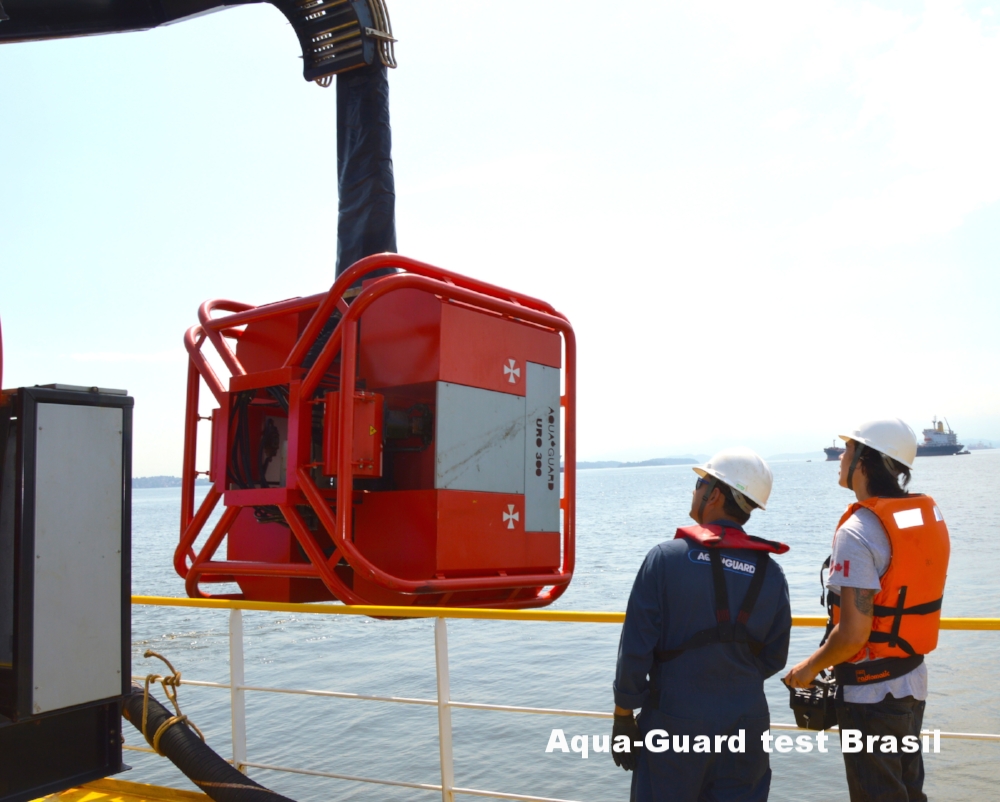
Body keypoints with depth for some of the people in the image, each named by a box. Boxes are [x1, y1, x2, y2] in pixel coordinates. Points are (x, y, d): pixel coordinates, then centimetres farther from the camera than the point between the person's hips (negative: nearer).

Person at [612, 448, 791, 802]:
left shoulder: (666, 557, -13)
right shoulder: (770, 572, -3)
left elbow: (635, 649, -13)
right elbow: (774, 658, 5)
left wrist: (623, 716, -2)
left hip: (674, 723, -3)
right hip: (746, 725, 3)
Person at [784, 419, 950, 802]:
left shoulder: (858, 531, -24)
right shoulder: (929, 514, 0)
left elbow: (854, 633, -26)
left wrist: (810, 667, -10)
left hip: (870, 693, -8)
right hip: (914, 683, 8)